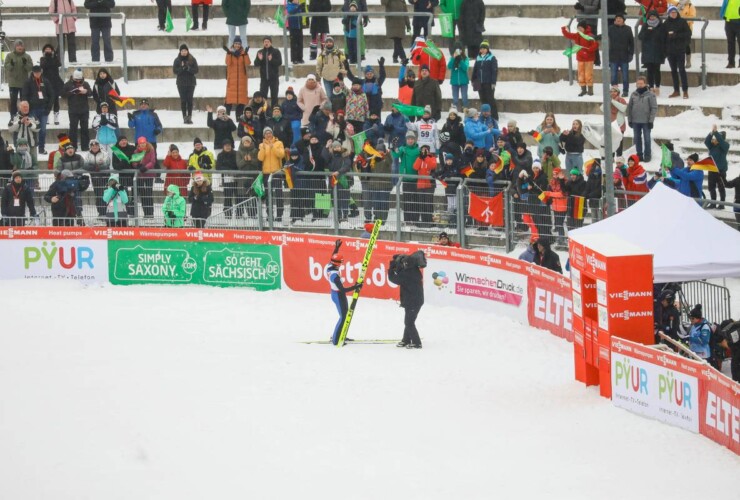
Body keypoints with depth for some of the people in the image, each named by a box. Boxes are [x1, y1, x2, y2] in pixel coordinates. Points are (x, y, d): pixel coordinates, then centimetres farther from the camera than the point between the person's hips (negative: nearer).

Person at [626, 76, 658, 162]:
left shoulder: (650, 95, -5)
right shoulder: (633, 95, 6)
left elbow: (654, 108, -6)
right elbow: (629, 108, 10)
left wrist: (651, 120, -10)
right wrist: (629, 120, 5)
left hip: (646, 121, -4)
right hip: (635, 121, 4)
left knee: (647, 139, 0)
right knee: (637, 139, 9)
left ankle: (647, 155, 8)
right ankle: (639, 155, 18)